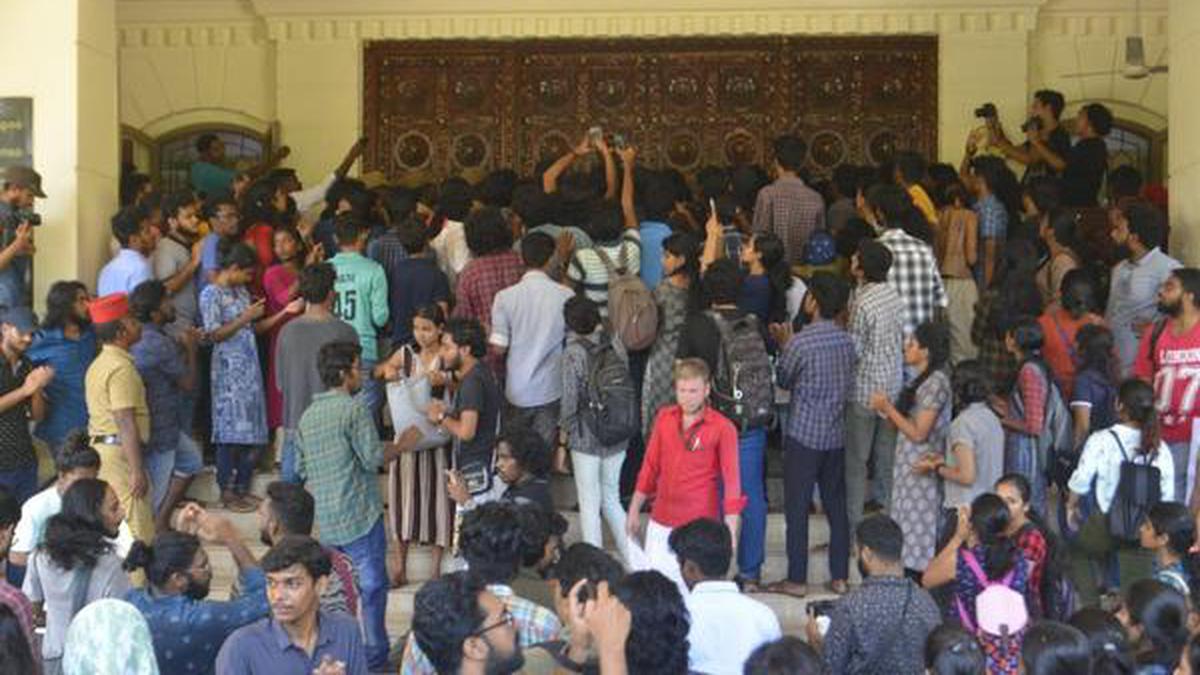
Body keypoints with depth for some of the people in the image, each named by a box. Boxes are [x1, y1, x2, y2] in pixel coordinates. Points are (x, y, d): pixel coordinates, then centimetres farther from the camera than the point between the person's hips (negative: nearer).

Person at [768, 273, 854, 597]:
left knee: (797, 508, 1)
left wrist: (784, 345, 14)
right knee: (836, 506, 11)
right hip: (836, 434, 6)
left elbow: (783, 379, -3)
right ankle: (840, 576, 14)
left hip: (804, 435, -6)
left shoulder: (801, 342, -15)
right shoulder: (846, 341, 3)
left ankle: (796, 579, 3)